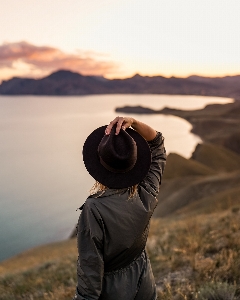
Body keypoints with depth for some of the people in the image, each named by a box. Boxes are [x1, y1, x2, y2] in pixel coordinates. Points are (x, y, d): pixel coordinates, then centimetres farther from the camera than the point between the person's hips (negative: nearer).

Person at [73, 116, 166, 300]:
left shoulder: (94, 210, -32)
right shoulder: (147, 194, -18)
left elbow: (90, 267, -24)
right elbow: (157, 143, -4)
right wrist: (133, 123, -19)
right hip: (143, 280, 5)